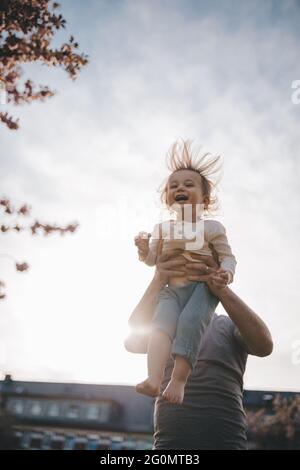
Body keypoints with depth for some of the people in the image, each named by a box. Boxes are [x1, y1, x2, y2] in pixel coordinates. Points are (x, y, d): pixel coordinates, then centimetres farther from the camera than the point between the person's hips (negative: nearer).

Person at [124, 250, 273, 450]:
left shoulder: (229, 325, 10)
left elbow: (265, 345, -12)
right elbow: (132, 341, -8)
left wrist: (222, 289, -24)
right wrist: (157, 282, -22)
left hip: (226, 441, -1)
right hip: (169, 442, 1)